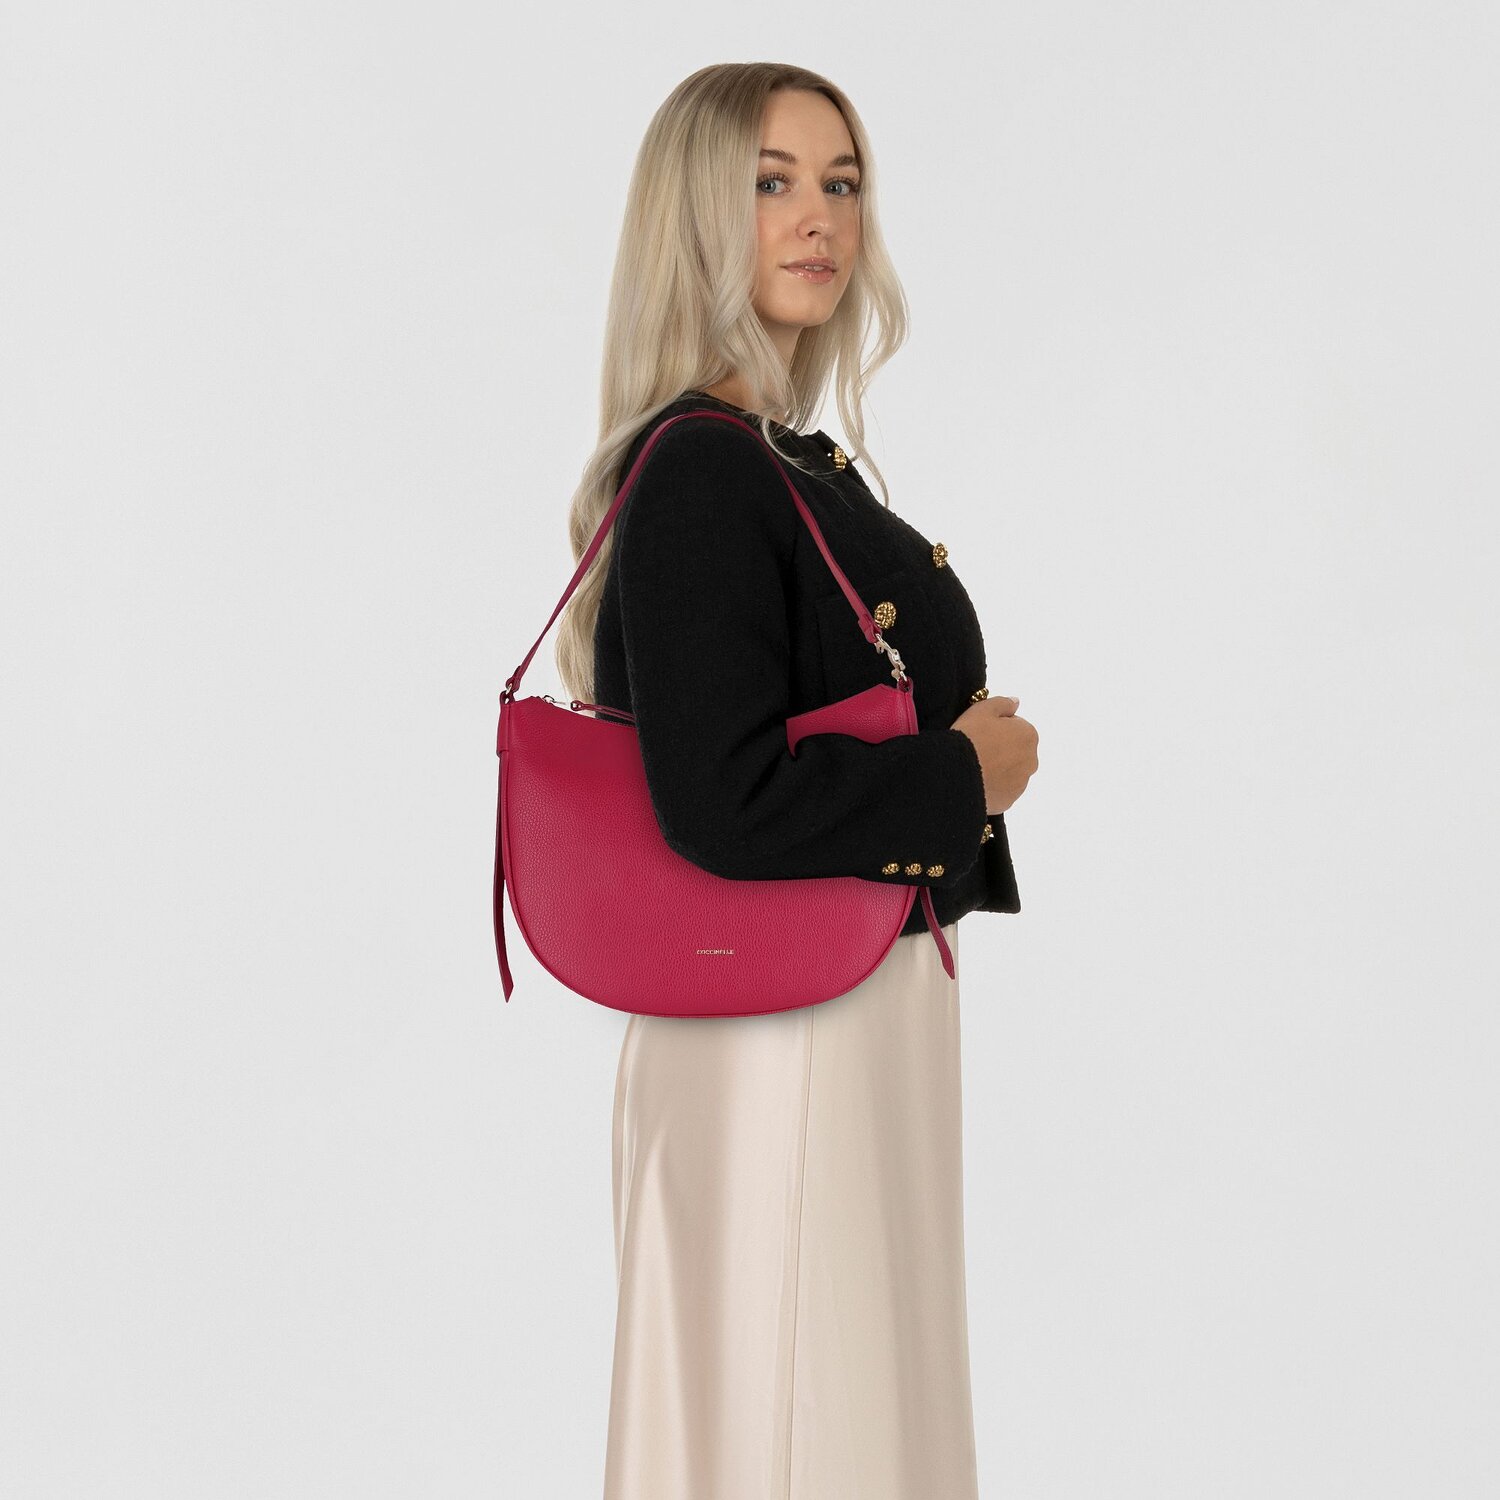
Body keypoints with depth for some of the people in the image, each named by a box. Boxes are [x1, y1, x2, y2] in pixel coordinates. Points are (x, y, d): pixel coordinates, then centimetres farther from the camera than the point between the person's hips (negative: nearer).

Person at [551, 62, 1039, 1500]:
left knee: (871, 1372, 19)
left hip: (873, 1002, 9)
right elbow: (724, 806, -27)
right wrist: (967, 773, -15)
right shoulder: (697, 475, -19)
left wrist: (967, 757, 5)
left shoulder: (803, 464, 10)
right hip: (780, 1032, -9)